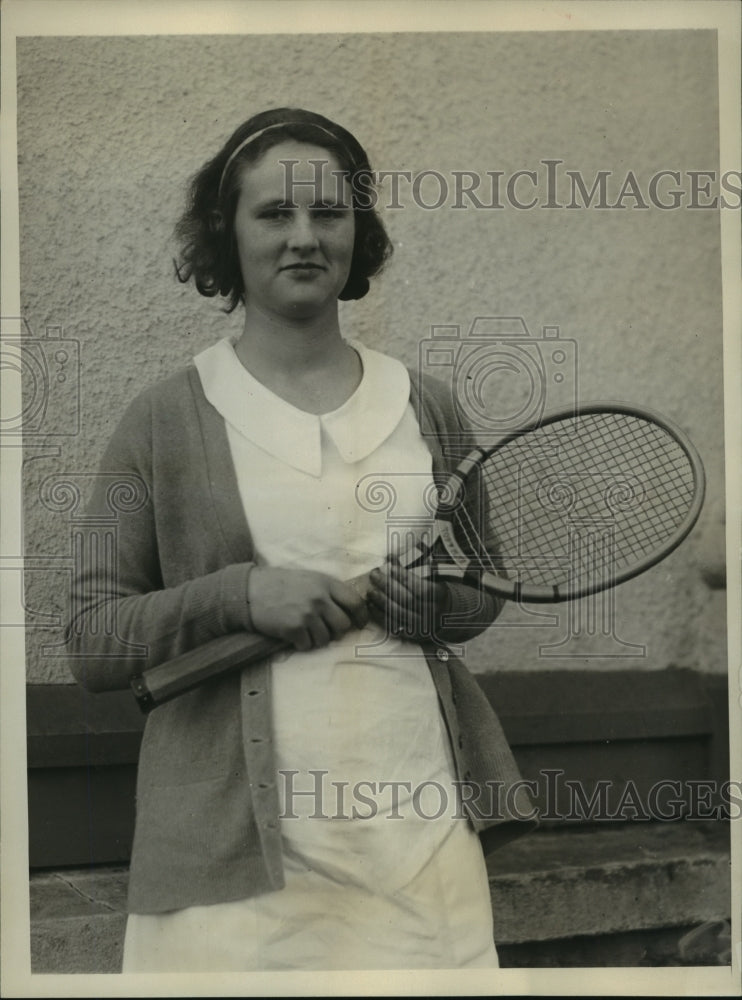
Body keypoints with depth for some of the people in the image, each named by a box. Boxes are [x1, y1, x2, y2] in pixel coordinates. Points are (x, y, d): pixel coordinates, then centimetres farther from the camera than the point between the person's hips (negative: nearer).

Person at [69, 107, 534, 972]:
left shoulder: (424, 407, 11)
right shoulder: (166, 420, 1)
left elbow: (489, 579, 22)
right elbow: (90, 641, -1)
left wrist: (445, 601, -1)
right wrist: (242, 595, -16)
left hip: (423, 833, 3)